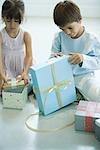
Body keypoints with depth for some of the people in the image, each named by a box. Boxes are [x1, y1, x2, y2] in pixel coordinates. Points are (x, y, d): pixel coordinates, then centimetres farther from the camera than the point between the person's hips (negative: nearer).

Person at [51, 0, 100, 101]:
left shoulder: (91, 40, -7)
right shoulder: (59, 37, -1)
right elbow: (52, 57, 3)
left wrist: (83, 58, -28)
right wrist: (55, 57, -23)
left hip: (84, 76, -3)